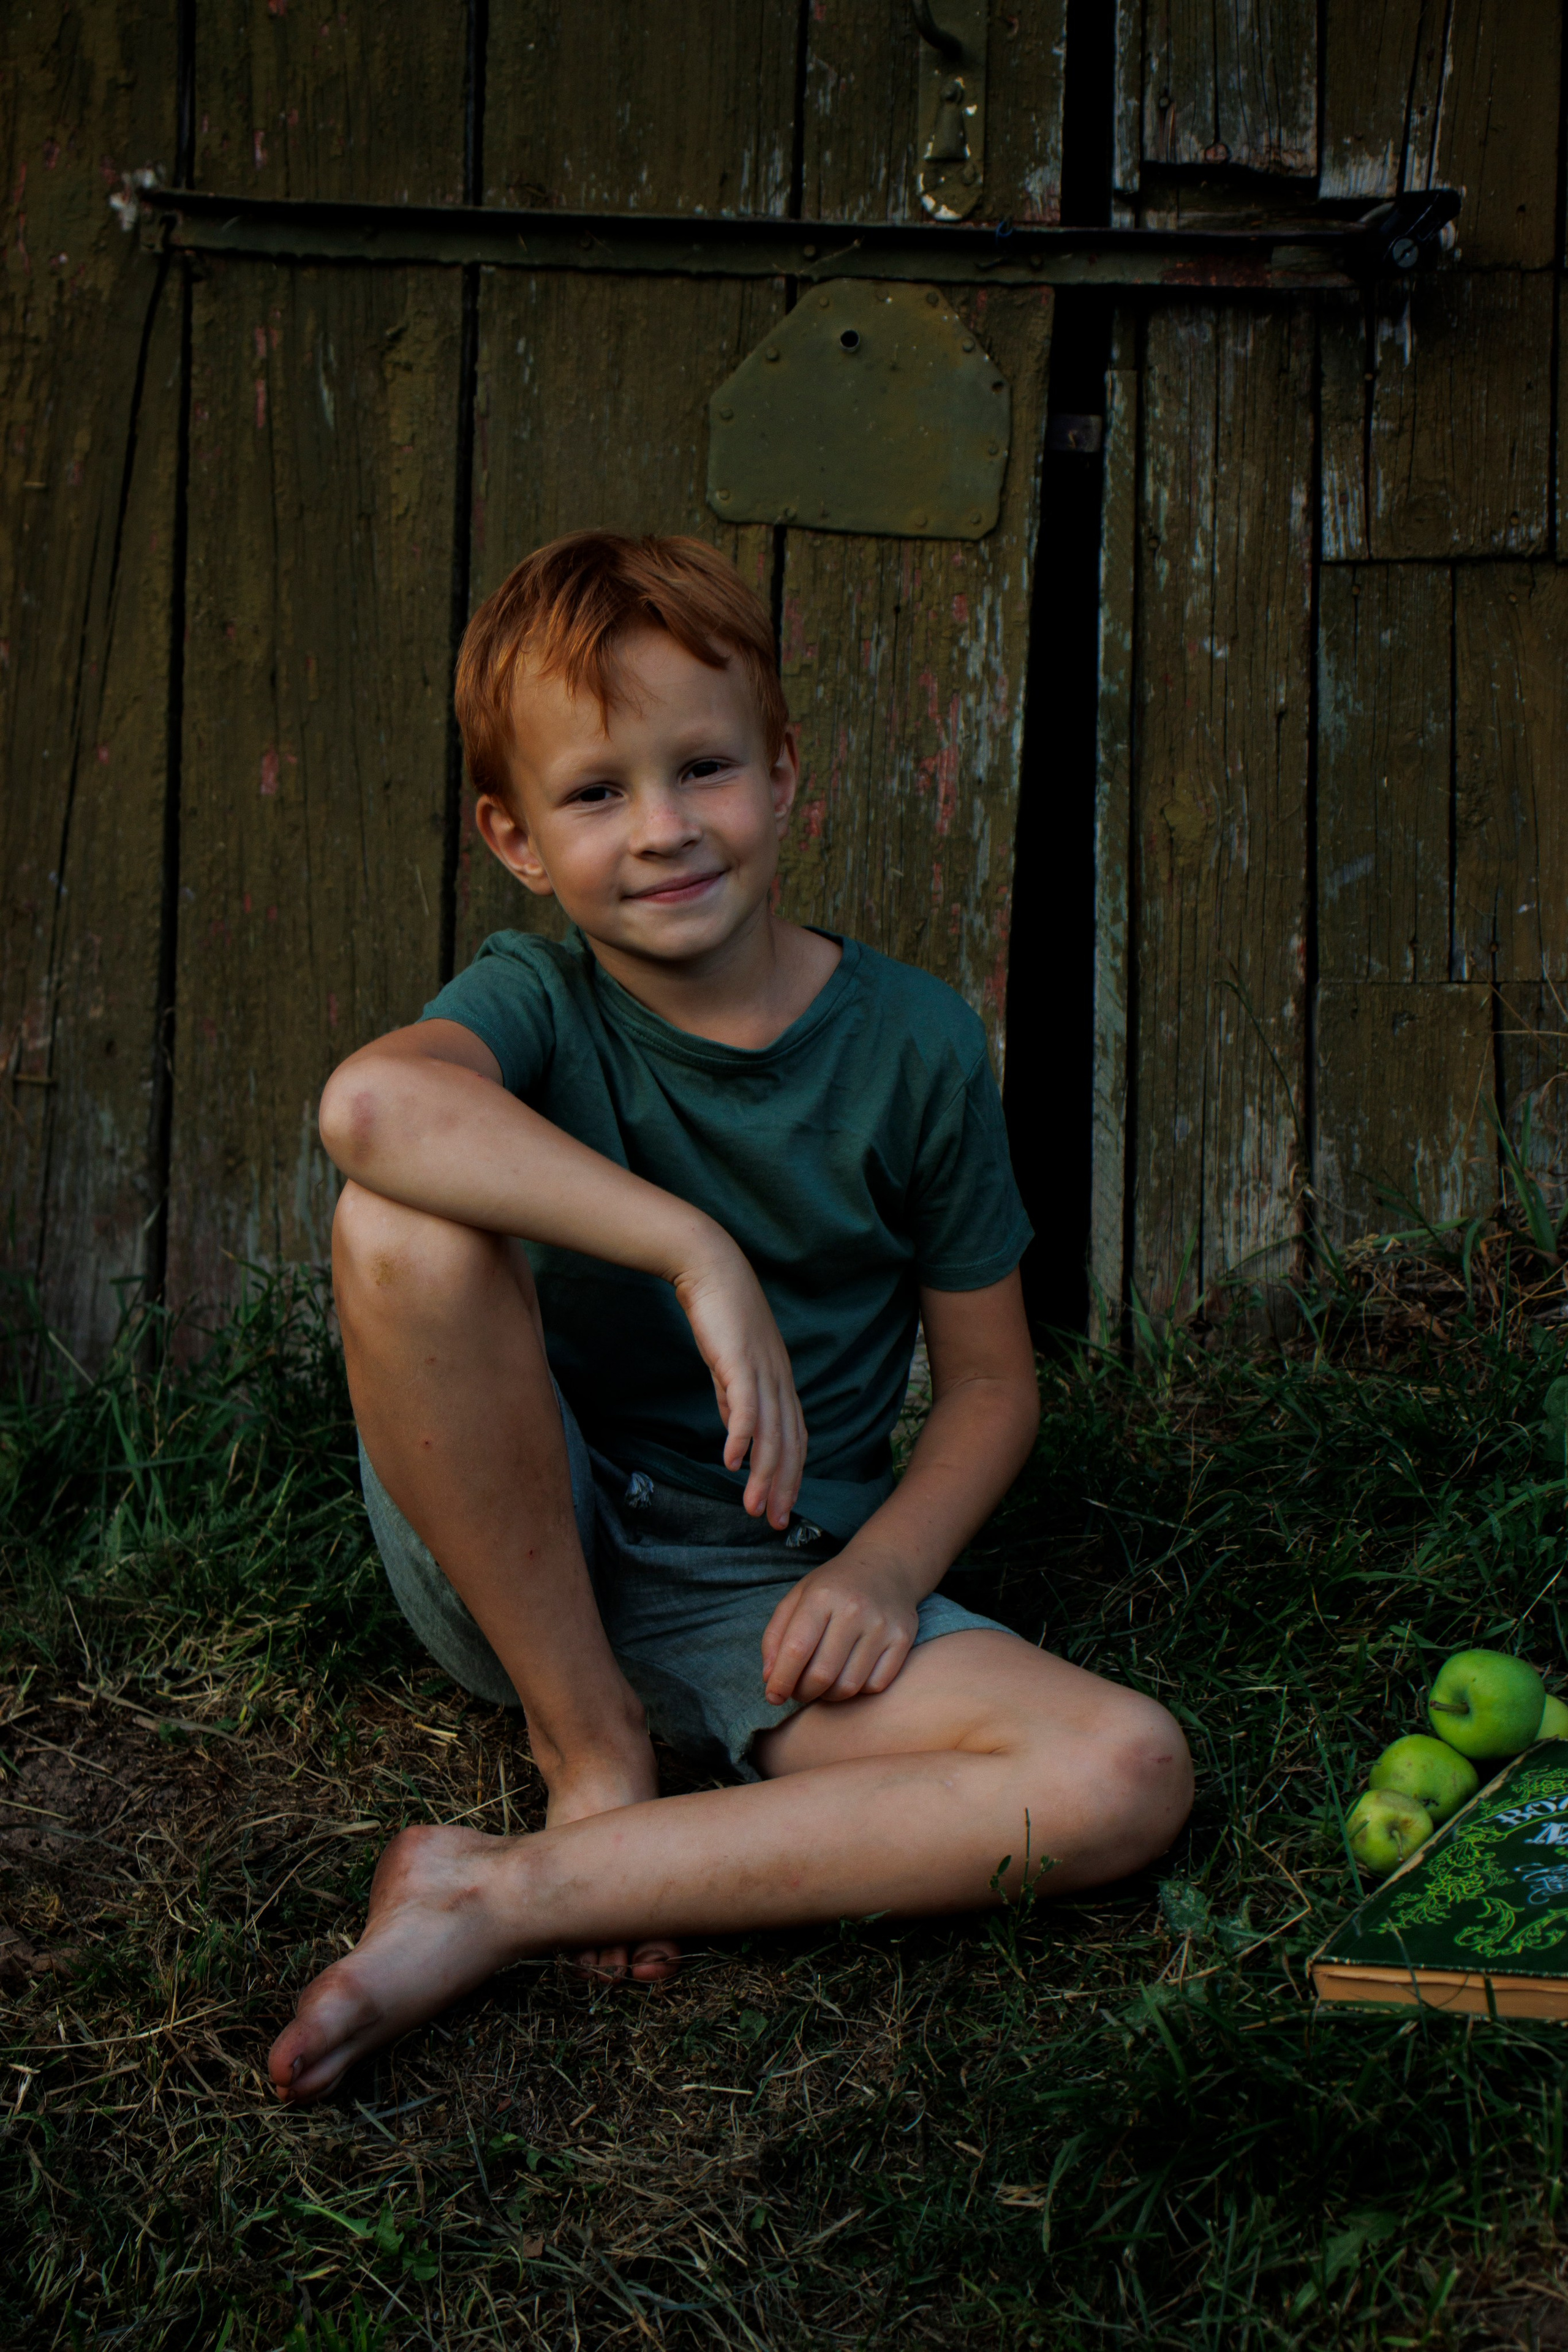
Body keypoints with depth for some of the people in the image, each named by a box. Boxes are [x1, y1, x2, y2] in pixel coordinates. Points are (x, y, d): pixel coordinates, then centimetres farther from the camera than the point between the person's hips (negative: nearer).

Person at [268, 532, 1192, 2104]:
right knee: (404, 1224, -28)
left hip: (767, 1599, 2)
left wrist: (888, 1566, -14)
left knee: (1127, 1777, -23)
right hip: (518, 1562, -2)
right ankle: (591, 1741, -13)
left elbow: (993, 1380, 4)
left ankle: (503, 1897, -20)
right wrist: (699, 1253, -39)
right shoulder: (536, 1002, -8)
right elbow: (371, 1103, -34)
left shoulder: (915, 1046, -3)